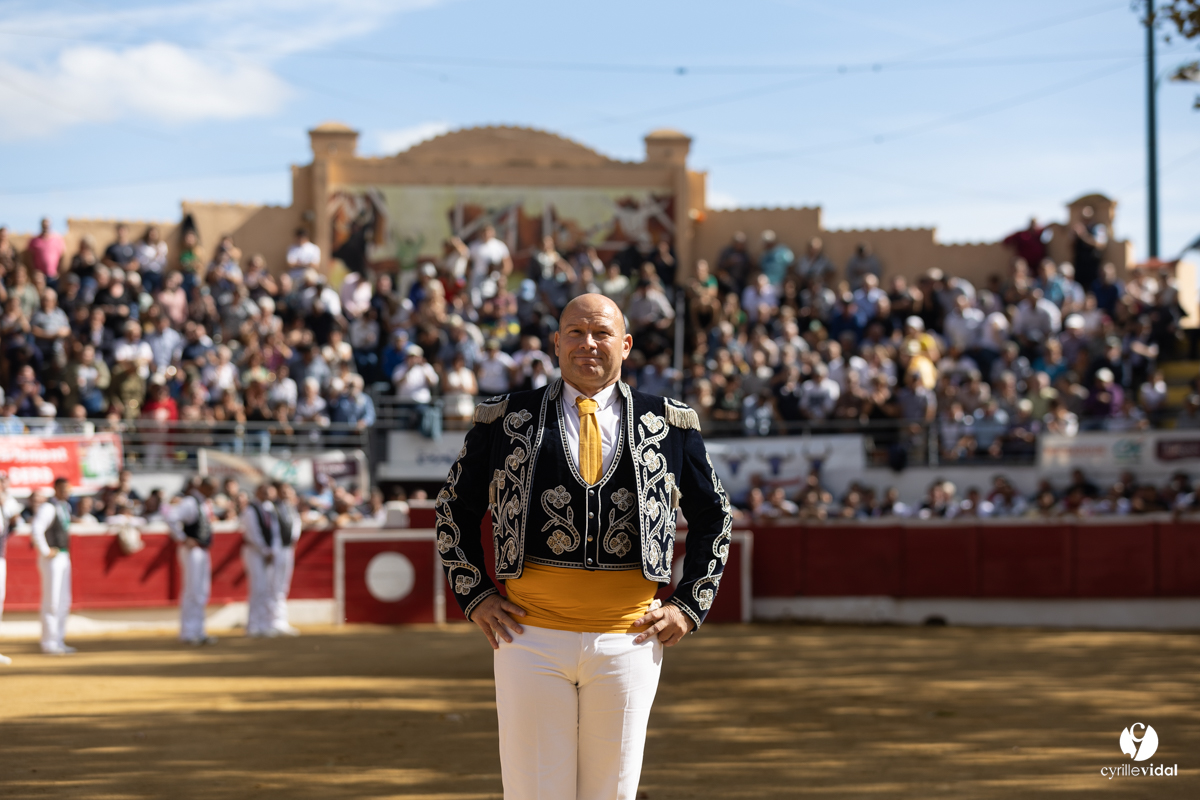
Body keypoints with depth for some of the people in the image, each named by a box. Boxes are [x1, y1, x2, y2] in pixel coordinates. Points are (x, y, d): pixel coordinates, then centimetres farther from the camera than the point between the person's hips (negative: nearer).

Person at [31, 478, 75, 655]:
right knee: (51, 602, -7)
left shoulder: (65, 507, 13)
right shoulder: (48, 507, -15)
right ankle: (48, 643, -3)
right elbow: (36, 529, -27)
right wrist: (46, 551, -22)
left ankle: (58, 641, 20)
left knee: (64, 602, 13)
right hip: (52, 559, -9)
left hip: (64, 557, 9)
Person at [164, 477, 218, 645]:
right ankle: (187, 633, -3)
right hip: (192, 551, -10)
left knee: (202, 593, 12)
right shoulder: (190, 502, -17)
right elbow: (170, 515, -32)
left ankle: (198, 633, 18)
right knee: (192, 592, -8)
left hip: (203, 552, 10)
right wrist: (182, 538, -23)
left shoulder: (205, 502, 13)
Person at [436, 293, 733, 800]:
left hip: (628, 638, 1)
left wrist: (690, 605, 6)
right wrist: (474, 597, 4)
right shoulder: (506, 420, 5)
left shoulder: (667, 425, 6)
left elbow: (713, 515, 15)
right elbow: (455, 509, 14)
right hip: (531, 637, -1)